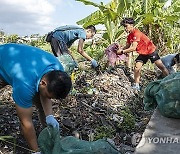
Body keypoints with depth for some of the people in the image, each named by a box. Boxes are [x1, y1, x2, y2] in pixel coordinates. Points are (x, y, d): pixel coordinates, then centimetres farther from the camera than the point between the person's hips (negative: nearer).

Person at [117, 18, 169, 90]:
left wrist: (122, 52, -27)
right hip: (142, 53, 7)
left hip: (151, 50, -7)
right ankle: (136, 86, 3)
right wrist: (121, 49, -14)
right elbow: (127, 46, 5)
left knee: (161, 66, -3)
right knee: (137, 68, -6)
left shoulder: (136, 33, -27)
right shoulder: (129, 36, -1)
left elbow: (133, 48, -31)